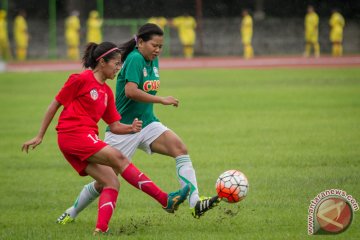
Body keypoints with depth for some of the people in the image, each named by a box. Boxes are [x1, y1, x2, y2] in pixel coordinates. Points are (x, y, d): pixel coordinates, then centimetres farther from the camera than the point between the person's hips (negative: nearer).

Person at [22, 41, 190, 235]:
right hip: (72, 134, -9)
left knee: (112, 183, -6)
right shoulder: (81, 80, -4)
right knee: (118, 158, -19)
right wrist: (40, 136, -1)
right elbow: (54, 105, -1)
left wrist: (131, 128, -5)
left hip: (87, 140, 9)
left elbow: (114, 126, 17)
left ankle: (101, 229, -15)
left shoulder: (106, 92, 18)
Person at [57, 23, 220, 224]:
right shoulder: (135, 59, -18)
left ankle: (195, 203, -27)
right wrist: (162, 100, -29)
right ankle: (72, 213, 26)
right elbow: (131, 91, -32)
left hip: (147, 124, 7)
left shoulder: (153, 61, 7)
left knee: (181, 149, -19)